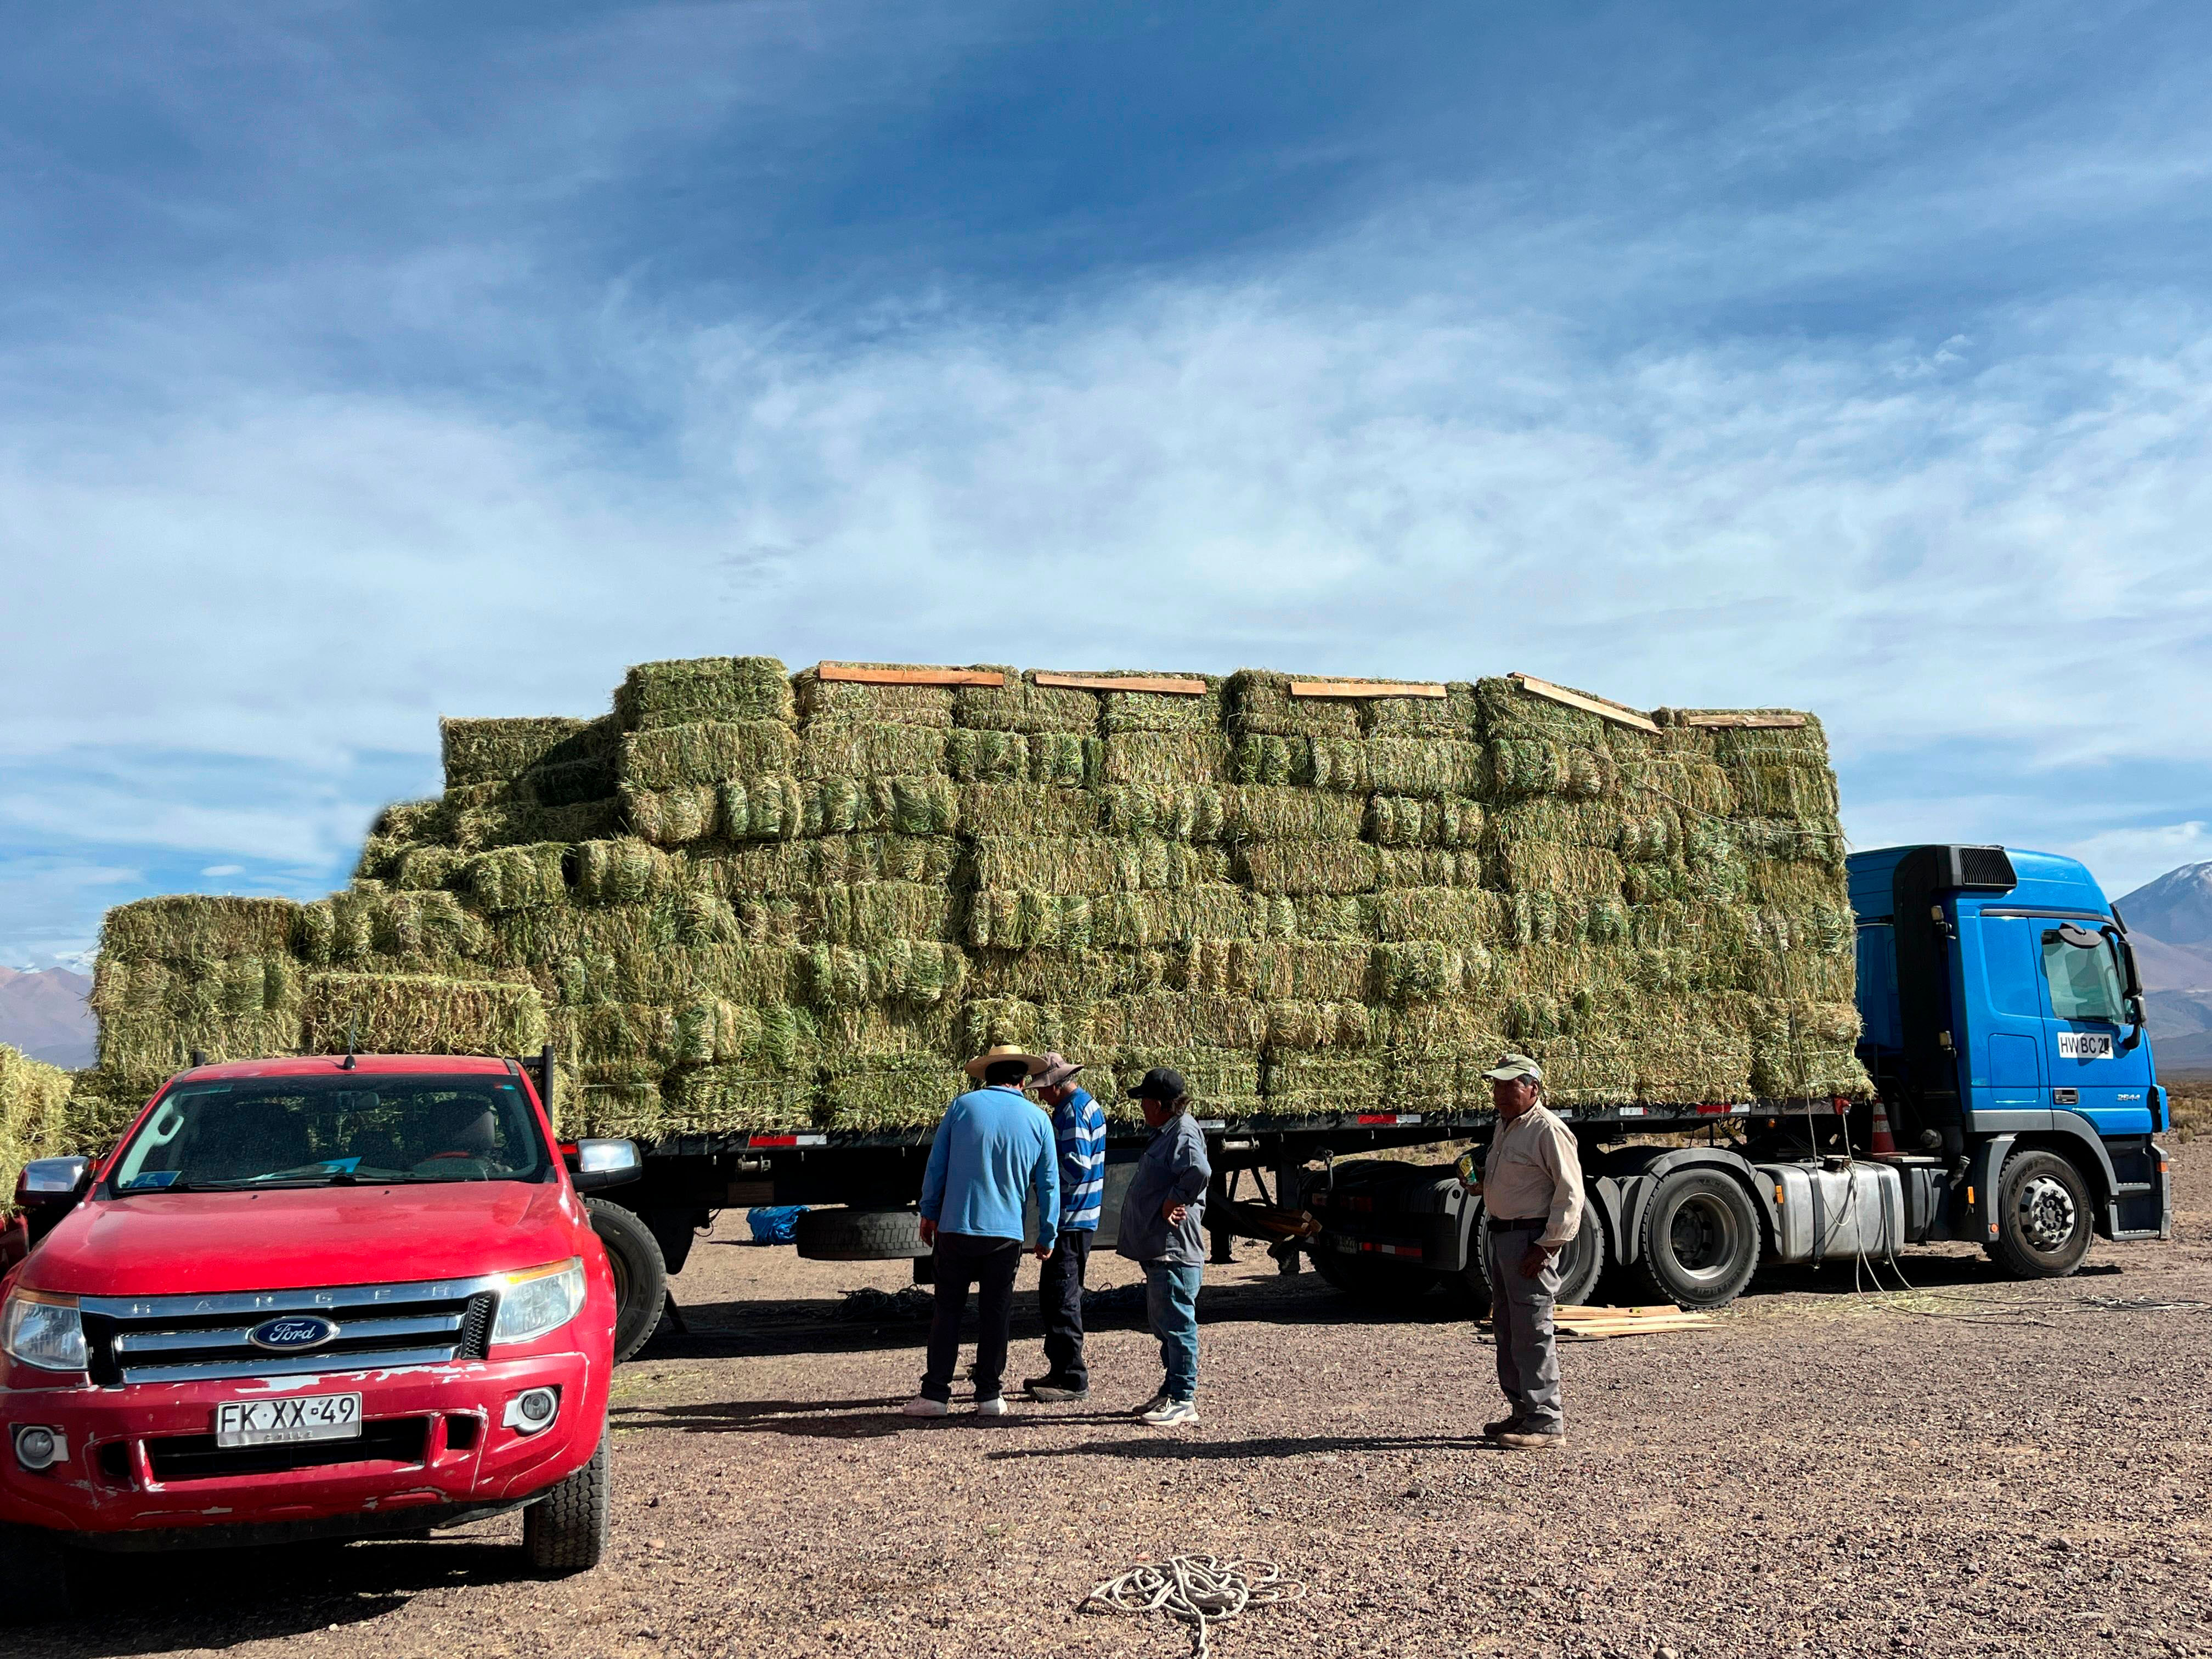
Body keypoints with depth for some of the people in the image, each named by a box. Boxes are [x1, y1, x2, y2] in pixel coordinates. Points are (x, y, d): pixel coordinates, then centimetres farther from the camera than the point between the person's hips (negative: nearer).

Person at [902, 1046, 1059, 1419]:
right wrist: (1047, 1236, 16)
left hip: (956, 1227, -1)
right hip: (1006, 1233, 1)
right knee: (996, 1314, 9)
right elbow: (1048, 1184, 8)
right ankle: (989, 1395, 12)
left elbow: (936, 1164, 2)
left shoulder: (963, 1105, 0)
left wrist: (929, 1212, 13)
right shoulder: (1038, 1120, 4)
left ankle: (935, 1393, 6)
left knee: (948, 1310, 6)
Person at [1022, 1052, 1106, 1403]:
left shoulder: (1074, 1111, -16)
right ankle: (1060, 1371, 24)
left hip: (1072, 1220, -11)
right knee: (1055, 1297, 16)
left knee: (1060, 1299, -7)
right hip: (1073, 1218, 11)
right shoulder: (1083, 1105, 17)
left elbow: (1076, 1167, -24)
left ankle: (1073, 1381, -4)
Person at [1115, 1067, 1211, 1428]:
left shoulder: (1184, 1133, -16)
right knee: (1165, 1325, 18)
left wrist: (1174, 1203, -22)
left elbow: (1199, 1171, -34)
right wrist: (1168, 1207, 9)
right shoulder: (1167, 1133, 18)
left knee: (1177, 1324, -7)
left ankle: (1184, 1402, -2)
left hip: (1174, 1252, -11)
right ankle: (1172, 1392, 28)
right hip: (1158, 1250, 11)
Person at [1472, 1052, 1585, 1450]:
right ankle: (1522, 1412, 25)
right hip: (1501, 1234, 10)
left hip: (1531, 1238, -10)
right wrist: (1479, 1181, 9)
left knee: (1532, 1332, -7)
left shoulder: (1549, 1130, -14)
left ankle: (1546, 1423, 0)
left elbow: (1571, 1193, -17)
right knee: (1506, 1329, 14)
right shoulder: (1505, 1126, 15)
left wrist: (1548, 1244, -20)